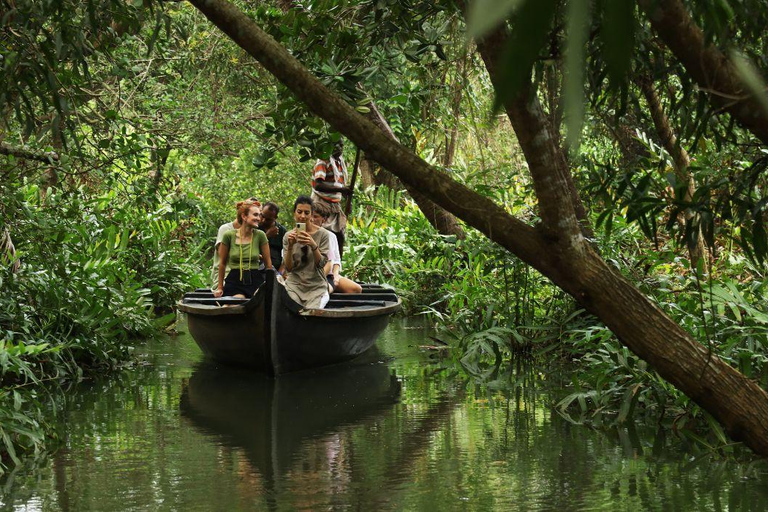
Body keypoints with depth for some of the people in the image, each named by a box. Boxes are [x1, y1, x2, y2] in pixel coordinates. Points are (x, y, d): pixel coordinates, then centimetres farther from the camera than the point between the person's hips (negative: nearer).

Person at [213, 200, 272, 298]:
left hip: (255, 280, 1)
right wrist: (220, 287, 17)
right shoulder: (229, 235, 1)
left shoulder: (260, 235, 1)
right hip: (234, 282, -1)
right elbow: (222, 263, 13)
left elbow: (268, 262, 11)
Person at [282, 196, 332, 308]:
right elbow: (288, 268, -2)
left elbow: (321, 264, -10)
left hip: (316, 285, -2)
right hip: (294, 284, 2)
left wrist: (313, 245, -26)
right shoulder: (288, 236, 4)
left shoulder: (322, 234, -3)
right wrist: (290, 246, -17)